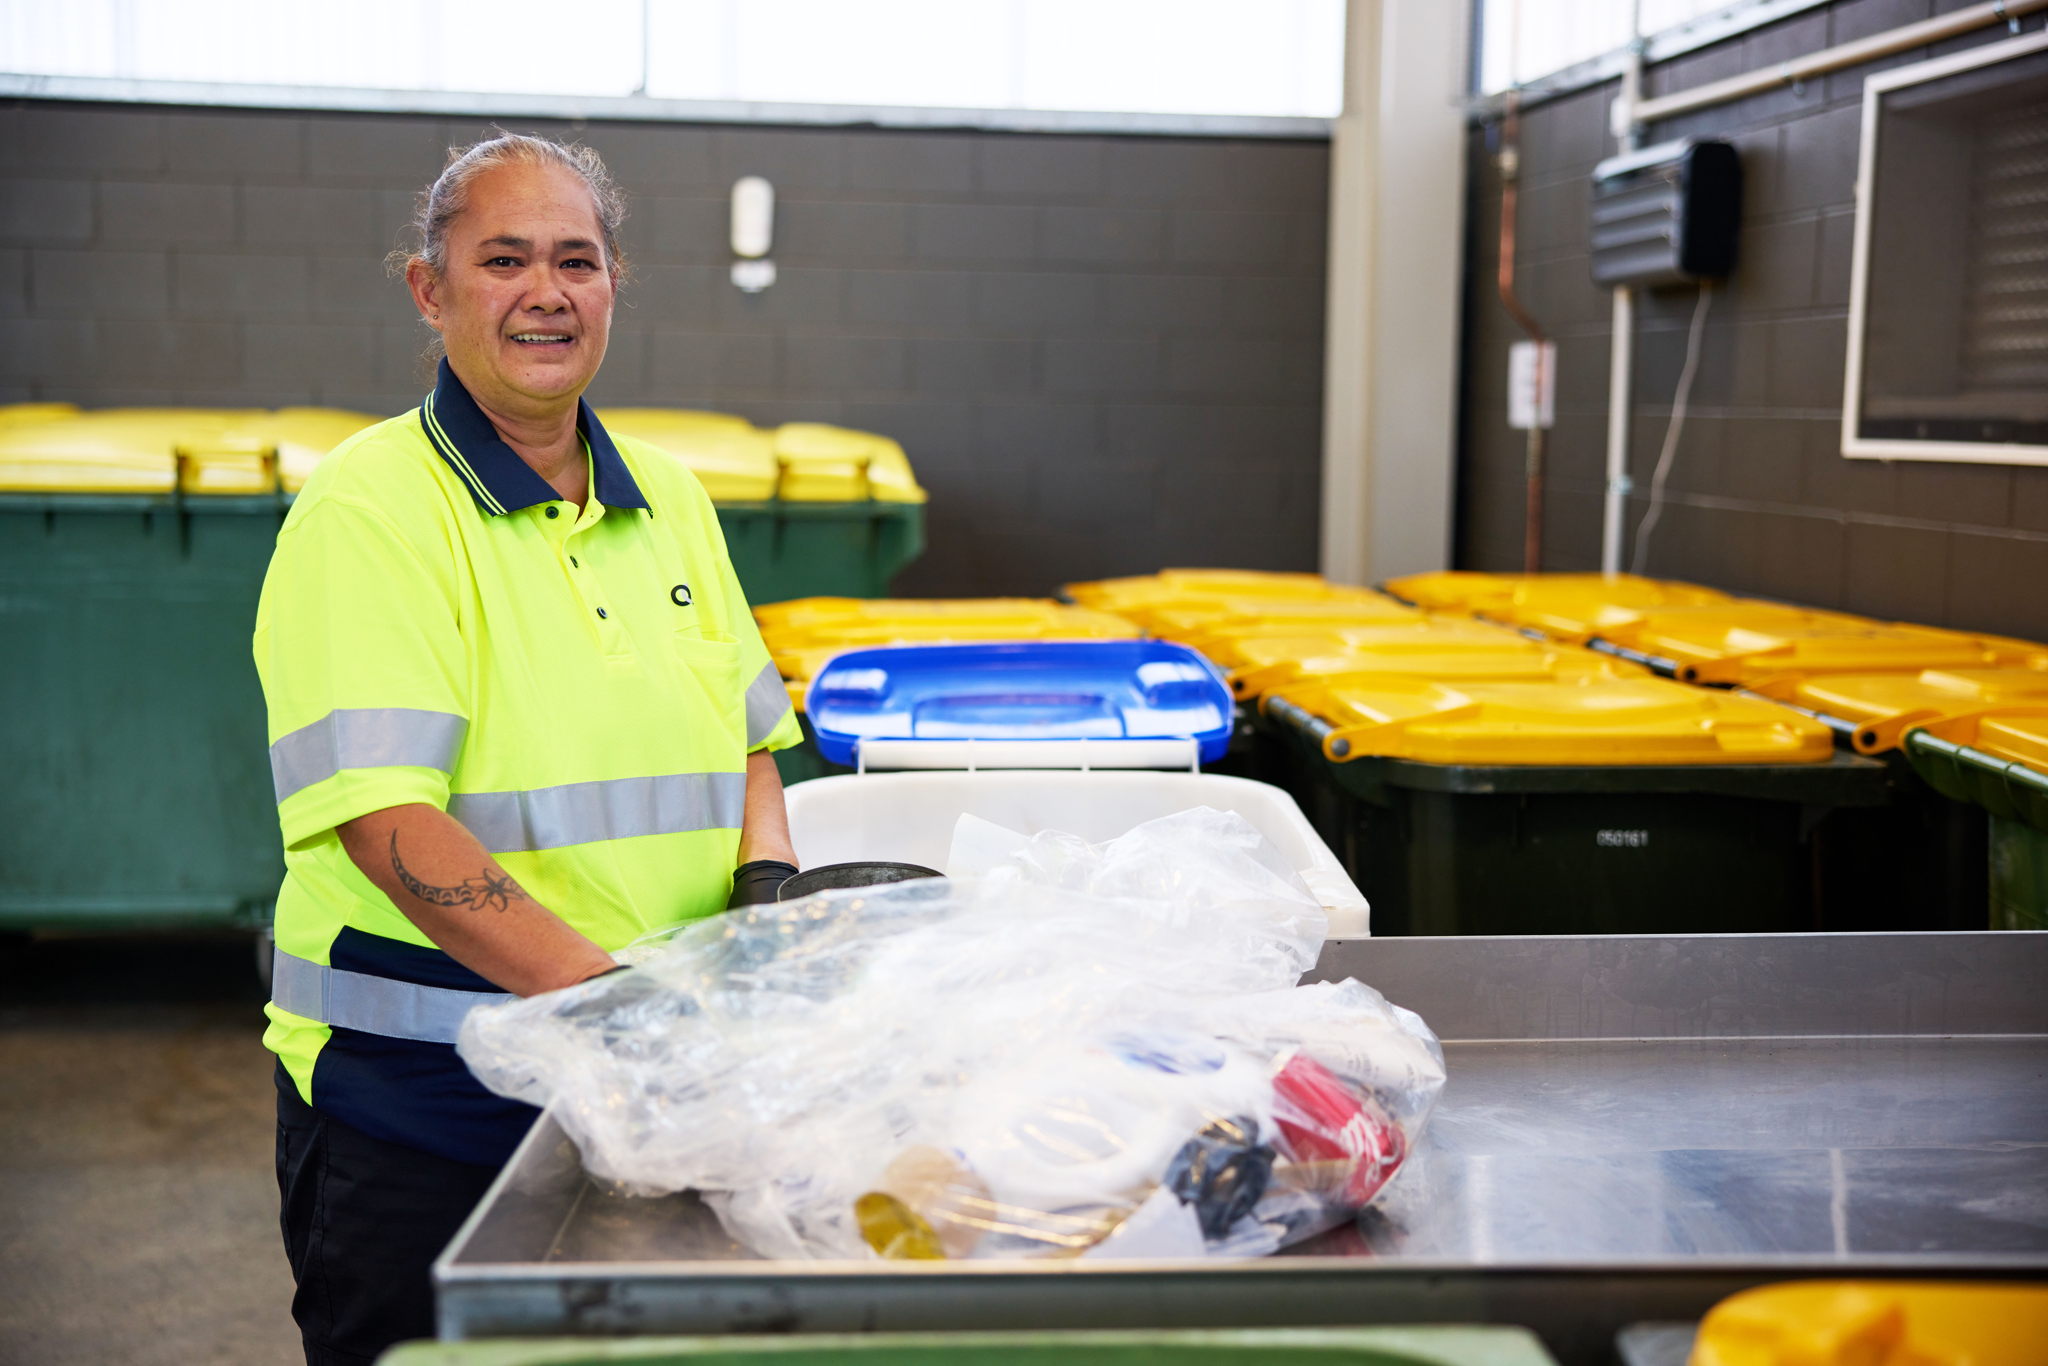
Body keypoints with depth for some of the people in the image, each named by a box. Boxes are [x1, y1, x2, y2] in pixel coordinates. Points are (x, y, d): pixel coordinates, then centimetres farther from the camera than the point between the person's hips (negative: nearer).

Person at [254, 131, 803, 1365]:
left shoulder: (668, 499, 10)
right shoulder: (371, 509, -11)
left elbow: (747, 735, 18)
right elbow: (386, 817, -21)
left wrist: (765, 877, -2)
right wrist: (602, 987, -28)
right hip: (412, 1091, -6)